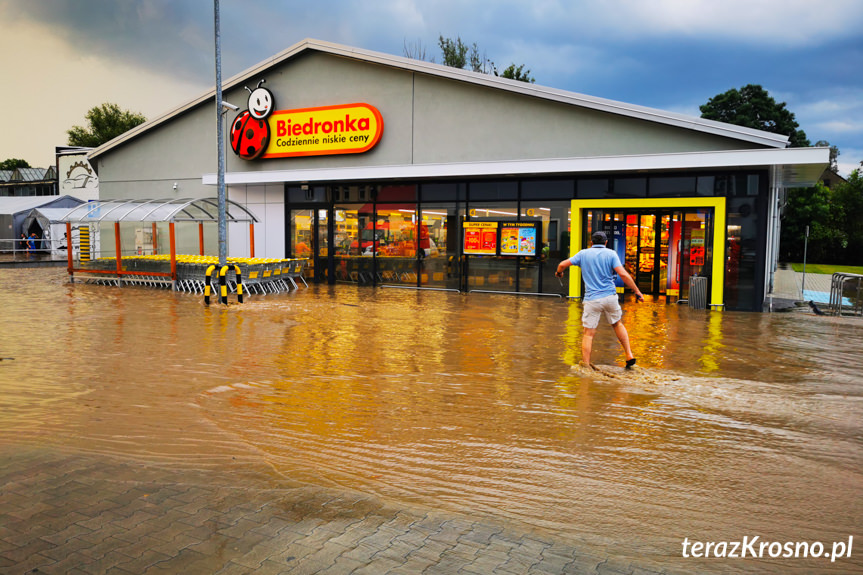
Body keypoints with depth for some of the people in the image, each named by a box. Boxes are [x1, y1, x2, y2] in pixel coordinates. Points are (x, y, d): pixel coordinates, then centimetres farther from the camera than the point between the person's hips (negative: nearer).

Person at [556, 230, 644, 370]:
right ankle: (629, 355, 19)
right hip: (610, 297, 1)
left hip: (592, 299, -1)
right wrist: (637, 292, -4)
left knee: (589, 333, 2)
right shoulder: (611, 254, 2)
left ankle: (586, 366, 0)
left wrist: (559, 273, 28)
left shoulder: (583, 254, 6)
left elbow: (562, 264, 5)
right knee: (618, 324, 23)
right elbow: (623, 275, -9)